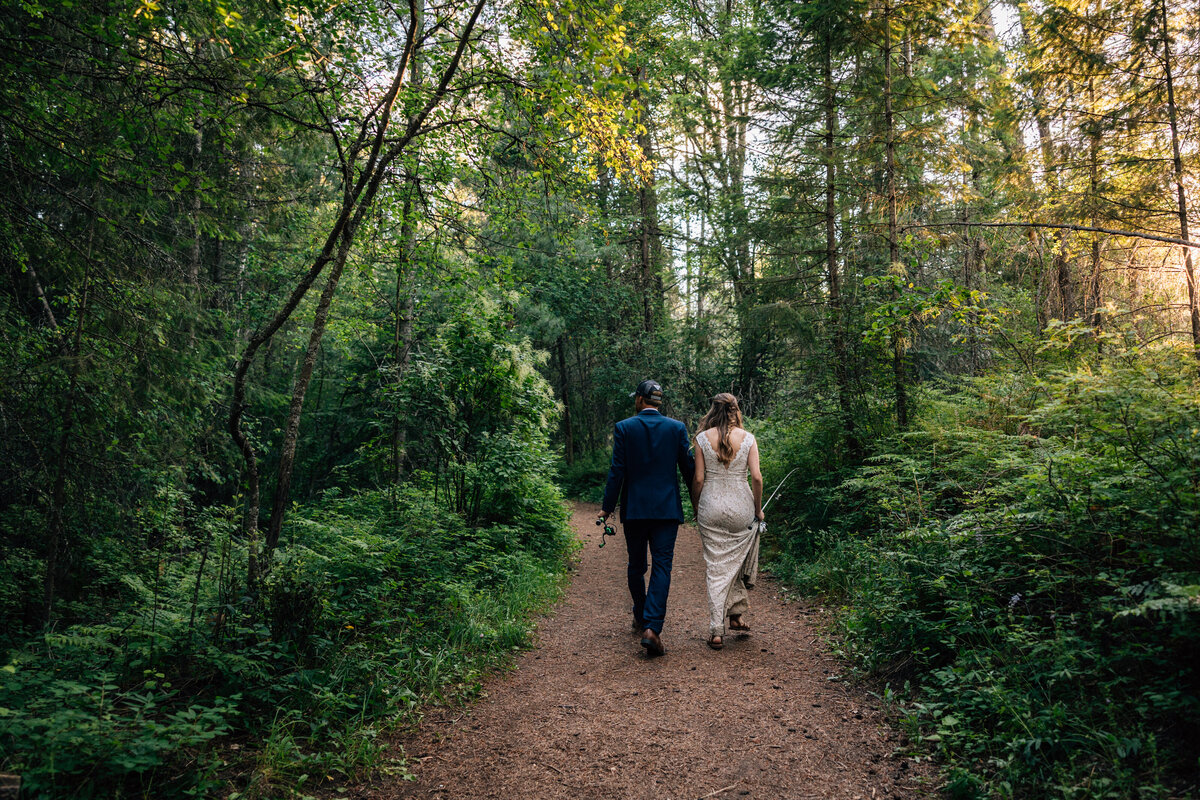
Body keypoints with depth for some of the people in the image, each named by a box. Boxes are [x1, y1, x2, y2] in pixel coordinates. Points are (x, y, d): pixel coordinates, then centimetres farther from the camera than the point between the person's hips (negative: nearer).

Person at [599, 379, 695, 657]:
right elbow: (689, 469, 3)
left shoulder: (624, 428, -4)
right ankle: (652, 627, -13)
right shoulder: (677, 427, 0)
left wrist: (607, 508, 3)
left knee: (636, 565, 16)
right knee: (662, 566, -1)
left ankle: (640, 617, 33)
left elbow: (617, 471, -5)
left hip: (634, 509, 0)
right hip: (667, 509, 0)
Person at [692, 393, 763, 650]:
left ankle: (716, 631, 4)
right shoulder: (747, 438, -2)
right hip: (741, 507, 0)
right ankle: (736, 614, 26)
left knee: (715, 568, 5)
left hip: (711, 507, 0)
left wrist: (696, 510, 9)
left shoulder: (703, 438, -3)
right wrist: (758, 510, 6)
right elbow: (756, 477, -6)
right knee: (738, 561, 21)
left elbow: (698, 479, -4)